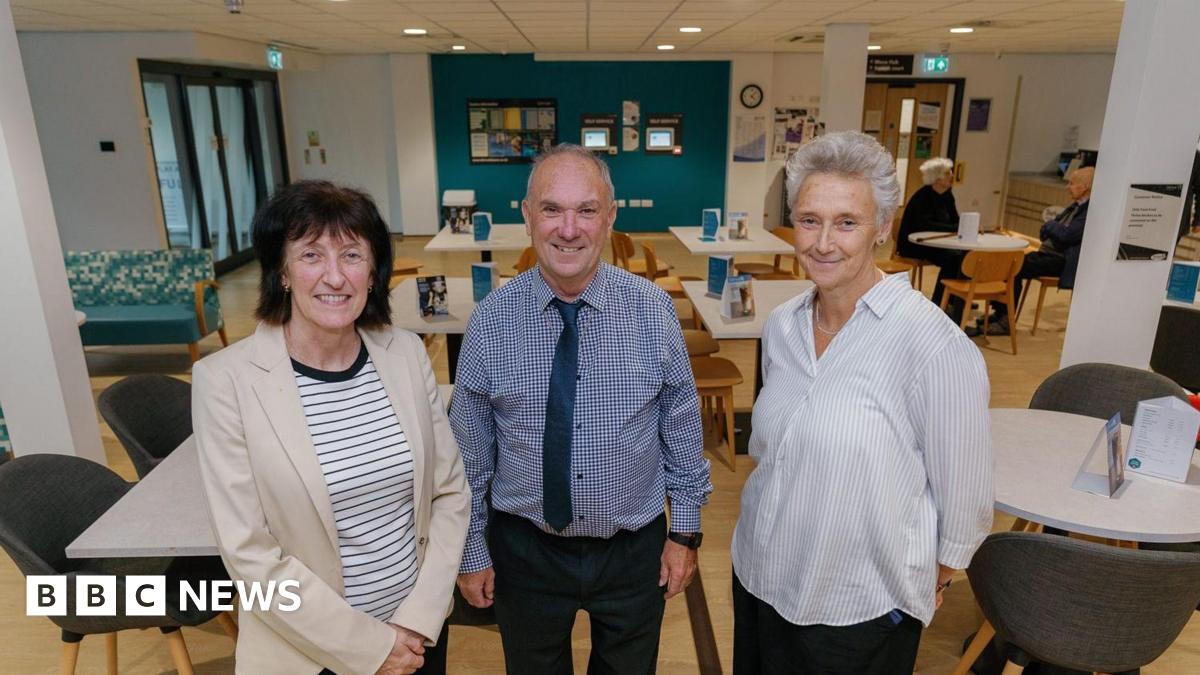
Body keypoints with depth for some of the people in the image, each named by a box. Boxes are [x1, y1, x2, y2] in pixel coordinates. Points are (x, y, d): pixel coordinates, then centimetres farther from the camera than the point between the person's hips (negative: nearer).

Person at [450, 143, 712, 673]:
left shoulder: (653, 309, -13)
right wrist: (472, 551, 2)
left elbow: (682, 425, -4)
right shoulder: (490, 320, -13)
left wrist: (685, 530, 1)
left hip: (636, 548, 1)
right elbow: (469, 447, -4)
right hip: (525, 548, 0)